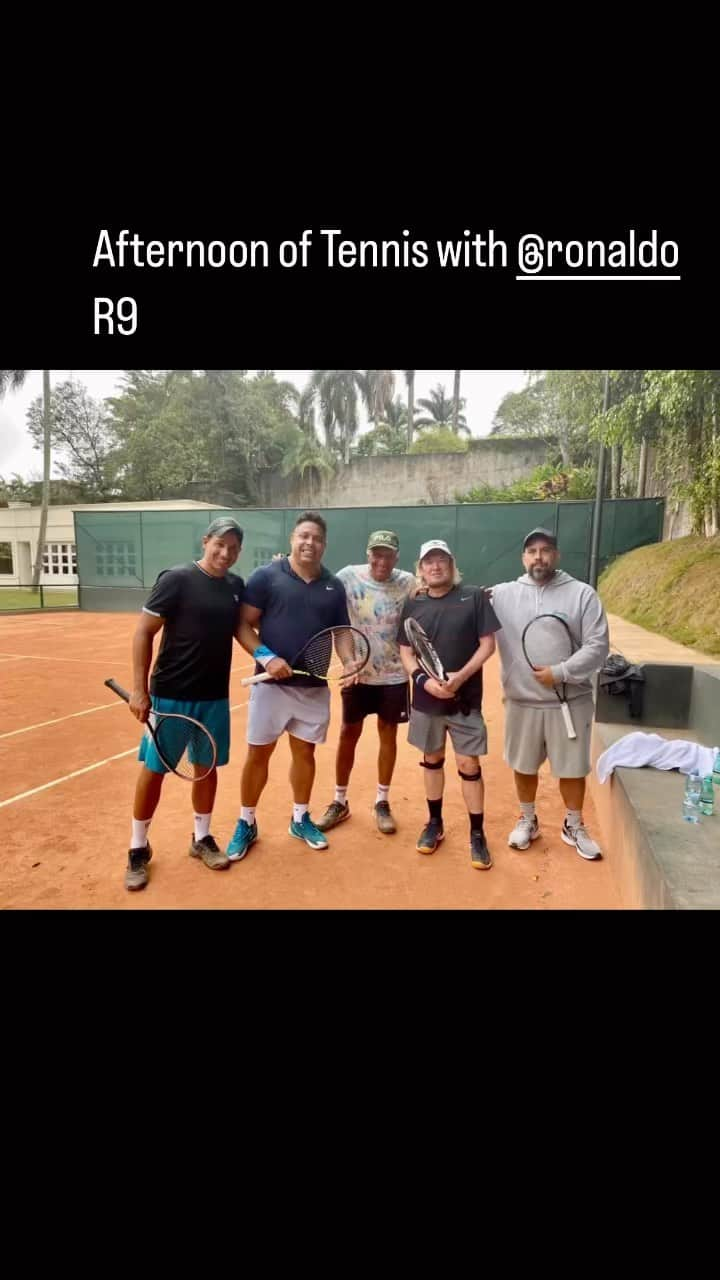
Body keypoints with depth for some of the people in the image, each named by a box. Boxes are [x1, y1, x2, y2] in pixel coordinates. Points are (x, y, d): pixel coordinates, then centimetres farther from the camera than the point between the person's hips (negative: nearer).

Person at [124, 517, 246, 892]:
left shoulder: (236, 586, 4)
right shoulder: (176, 579, -12)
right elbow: (144, 633, -10)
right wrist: (139, 689, -14)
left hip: (215, 697, 5)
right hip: (170, 695, -5)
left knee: (208, 767, 14)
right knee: (154, 769, 6)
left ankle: (201, 839, 33)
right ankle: (138, 849, 24)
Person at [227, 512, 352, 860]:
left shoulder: (334, 586, 6)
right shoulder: (265, 576, -5)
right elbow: (243, 625, -6)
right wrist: (266, 657, -20)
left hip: (315, 687, 4)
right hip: (272, 683, -3)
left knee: (305, 753, 15)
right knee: (258, 754, 7)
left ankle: (301, 819, 33)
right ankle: (246, 823, 25)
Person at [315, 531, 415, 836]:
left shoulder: (407, 583, -7)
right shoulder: (349, 576, -10)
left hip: (394, 673, 1)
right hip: (357, 672, 0)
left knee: (388, 733, 10)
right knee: (348, 733, 8)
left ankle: (382, 803, 25)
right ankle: (340, 802, 24)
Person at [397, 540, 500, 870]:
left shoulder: (474, 597, -4)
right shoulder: (413, 605, 4)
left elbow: (488, 644, -6)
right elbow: (405, 652, 3)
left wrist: (461, 676, -18)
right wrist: (425, 680, -14)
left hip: (466, 699, -2)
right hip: (425, 699, 3)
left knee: (469, 765, 2)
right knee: (432, 760, 15)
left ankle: (477, 834, 16)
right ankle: (435, 824, 32)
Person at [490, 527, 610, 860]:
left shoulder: (582, 594, -5)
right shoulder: (502, 594, -2)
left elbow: (598, 647, -9)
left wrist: (560, 673, -18)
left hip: (570, 701, -1)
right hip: (521, 701, 1)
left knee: (572, 768, 12)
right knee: (523, 765, 15)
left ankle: (574, 826, 34)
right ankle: (527, 820, 37)